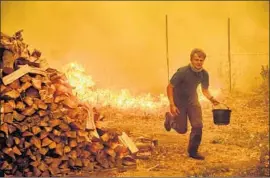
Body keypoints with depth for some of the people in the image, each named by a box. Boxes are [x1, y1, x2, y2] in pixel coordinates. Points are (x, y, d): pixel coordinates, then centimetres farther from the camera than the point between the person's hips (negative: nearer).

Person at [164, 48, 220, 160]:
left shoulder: (204, 74, -12)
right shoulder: (182, 72, -27)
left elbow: (205, 90, 6)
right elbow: (169, 87, -20)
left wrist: (211, 99, -14)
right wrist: (172, 105, -26)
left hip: (192, 101, 4)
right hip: (179, 102, -4)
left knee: (198, 126, -8)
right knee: (182, 129, 6)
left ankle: (193, 151, 9)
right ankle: (169, 118, 38)